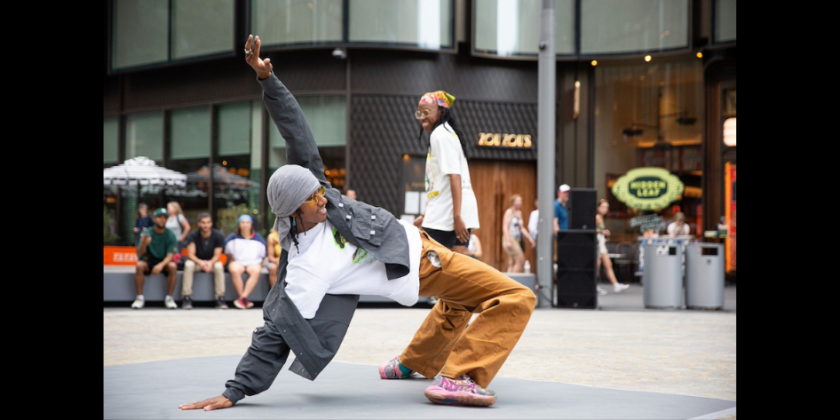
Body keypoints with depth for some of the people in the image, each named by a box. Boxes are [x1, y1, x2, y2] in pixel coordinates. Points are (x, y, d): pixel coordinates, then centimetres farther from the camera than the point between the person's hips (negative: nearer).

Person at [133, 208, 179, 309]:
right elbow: (140, 253, -16)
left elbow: (170, 256, -15)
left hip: (164, 262, 0)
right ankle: (140, 297, -24)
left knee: (172, 266, -32)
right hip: (148, 260, 0)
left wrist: (161, 265, -36)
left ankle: (169, 298, -22)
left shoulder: (170, 235, -8)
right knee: (139, 265, -32)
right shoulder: (146, 233, -8)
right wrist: (143, 244, -40)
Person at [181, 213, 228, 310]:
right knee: (188, 265, -33)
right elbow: (190, 254, -20)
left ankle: (220, 299, -30)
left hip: (212, 262, 0)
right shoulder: (192, 236, -12)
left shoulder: (218, 235, -10)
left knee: (219, 266, -33)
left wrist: (210, 263, -37)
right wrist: (200, 262, -41)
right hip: (197, 261, 0)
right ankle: (186, 298, -32)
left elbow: (217, 255, -14)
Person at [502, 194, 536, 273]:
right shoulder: (509, 212, -6)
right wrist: (508, 241, -21)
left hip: (518, 240, 8)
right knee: (520, 260, -14)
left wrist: (530, 239, 18)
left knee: (512, 263, 4)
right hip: (510, 239, -8)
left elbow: (521, 229, 22)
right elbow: (505, 227, -12)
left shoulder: (519, 213, 17)